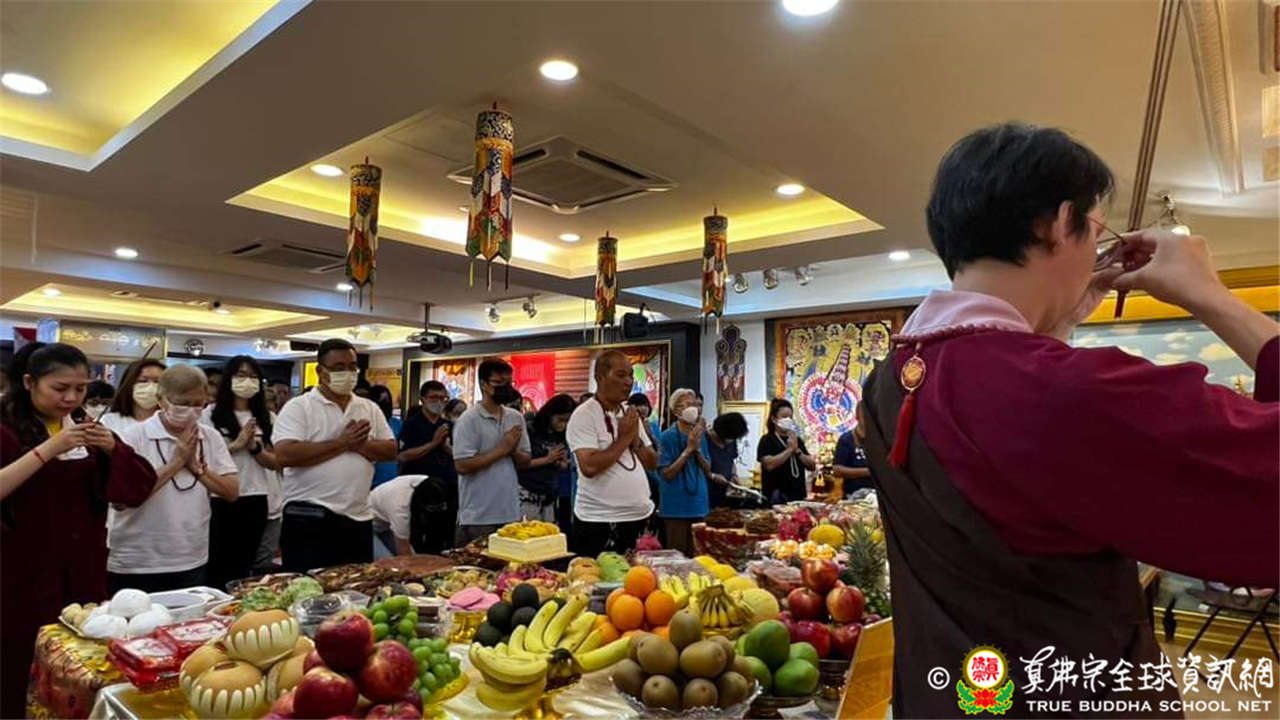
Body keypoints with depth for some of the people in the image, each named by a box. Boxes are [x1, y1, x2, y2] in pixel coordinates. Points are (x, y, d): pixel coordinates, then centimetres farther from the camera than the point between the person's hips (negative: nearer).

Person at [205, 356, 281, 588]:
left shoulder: (268, 418, 6)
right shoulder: (211, 414, -1)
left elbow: (276, 463, 2)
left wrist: (255, 447, -14)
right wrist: (235, 445, -15)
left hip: (255, 500, 3)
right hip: (220, 499, -3)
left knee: (245, 564, 13)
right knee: (217, 562, 5)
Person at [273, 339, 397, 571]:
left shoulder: (370, 409, 11)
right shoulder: (298, 407, -4)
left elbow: (391, 450, 7)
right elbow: (285, 455, -17)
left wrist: (359, 445, -12)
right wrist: (342, 443, -15)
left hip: (359, 520, 5)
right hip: (309, 520, -5)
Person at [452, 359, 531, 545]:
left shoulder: (516, 417, 8)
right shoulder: (469, 420, -9)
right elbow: (462, 465, -16)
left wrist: (513, 450, -9)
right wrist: (502, 449, -15)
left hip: (511, 514, 5)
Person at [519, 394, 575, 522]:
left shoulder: (563, 437, 8)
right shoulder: (531, 431, -8)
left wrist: (561, 463, -4)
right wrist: (546, 460, -15)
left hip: (551, 497, 5)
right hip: (528, 495, -5)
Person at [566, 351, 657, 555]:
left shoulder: (630, 414, 11)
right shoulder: (584, 416, -12)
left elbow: (652, 463, 14)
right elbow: (589, 467, -24)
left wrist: (635, 440, -5)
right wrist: (624, 438, -15)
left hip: (640, 516, 7)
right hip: (600, 523, -7)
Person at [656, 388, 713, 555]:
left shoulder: (700, 435, 6)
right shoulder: (668, 436, -10)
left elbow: (707, 470, 7)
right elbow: (667, 474, -14)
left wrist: (697, 449, -10)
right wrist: (688, 449, -17)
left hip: (698, 502, 5)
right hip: (676, 505, -5)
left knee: (696, 554, 13)